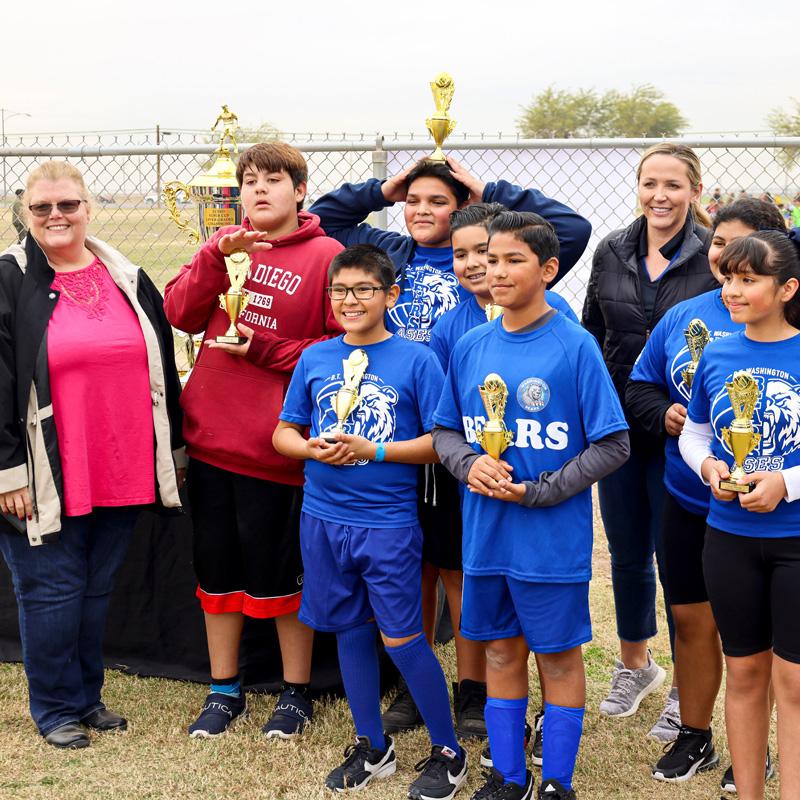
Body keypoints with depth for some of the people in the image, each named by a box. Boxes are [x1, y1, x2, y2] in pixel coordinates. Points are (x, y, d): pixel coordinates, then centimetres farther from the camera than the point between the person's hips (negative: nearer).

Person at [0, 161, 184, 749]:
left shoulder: (128, 279, 9)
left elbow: (162, 369, 14)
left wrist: (175, 450, 15)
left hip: (123, 473, 4)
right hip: (48, 477, -4)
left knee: (97, 587, 14)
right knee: (52, 590, 4)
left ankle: (88, 696, 30)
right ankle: (55, 709, 20)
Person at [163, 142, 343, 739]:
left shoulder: (326, 256, -5)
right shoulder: (226, 245, 9)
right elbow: (180, 314, -2)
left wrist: (263, 349, -13)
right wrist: (217, 256, -16)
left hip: (276, 443, -5)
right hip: (211, 437, 5)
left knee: (279, 571, 6)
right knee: (217, 566, 13)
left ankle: (297, 691, 25)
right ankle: (225, 691, 29)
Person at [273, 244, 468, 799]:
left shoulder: (416, 361, -6)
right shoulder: (314, 360, 5)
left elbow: (440, 443, -9)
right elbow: (283, 434, 11)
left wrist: (371, 450, -18)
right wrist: (312, 448, -11)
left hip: (389, 522, -4)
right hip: (323, 518, 4)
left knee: (401, 638, -2)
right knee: (351, 630, 13)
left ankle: (448, 752, 16)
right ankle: (372, 747, 29)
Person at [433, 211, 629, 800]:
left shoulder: (575, 346, -10)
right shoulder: (470, 347, 4)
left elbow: (612, 446, -10)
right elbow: (445, 431, 11)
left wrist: (537, 492, -16)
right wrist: (469, 465, -11)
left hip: (553, 537, -4)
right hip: (486, 533, 5)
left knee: (559, 656, 8)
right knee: (501, 651, 15)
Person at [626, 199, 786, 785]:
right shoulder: (682, 317, 4)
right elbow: (641, 385, 13)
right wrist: (665, 414, -6)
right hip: (687, 500, 4)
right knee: (692, 621, 15)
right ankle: (694, 737, 33)